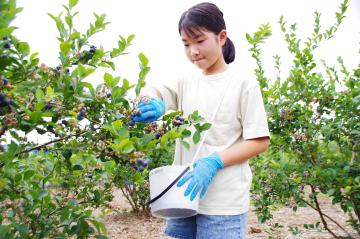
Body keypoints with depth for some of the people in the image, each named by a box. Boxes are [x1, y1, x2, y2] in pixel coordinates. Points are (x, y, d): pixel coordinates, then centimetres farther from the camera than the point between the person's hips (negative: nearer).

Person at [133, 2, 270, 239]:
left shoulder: (243, 82, -6)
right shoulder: (187, 82, 9)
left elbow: (260, 141, -7)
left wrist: (214, 162, -19)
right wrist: (152, 104, -21)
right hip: (184, 194, 5)